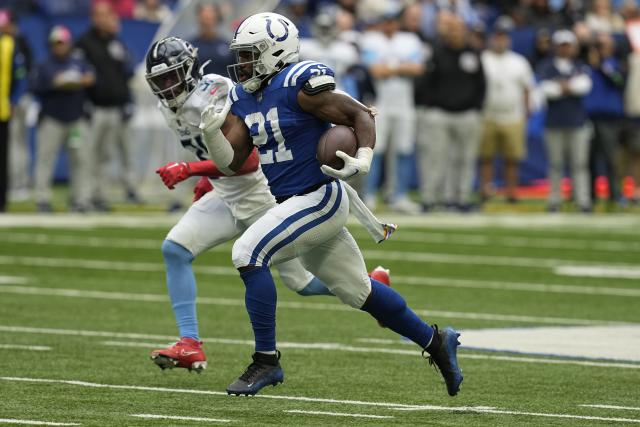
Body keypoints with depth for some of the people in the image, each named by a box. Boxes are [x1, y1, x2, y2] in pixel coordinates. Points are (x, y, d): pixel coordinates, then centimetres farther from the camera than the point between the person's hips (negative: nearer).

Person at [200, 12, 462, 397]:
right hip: (294, 203, 9)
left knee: (248, 254, -19)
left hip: (320, 198, -9)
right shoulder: (245, 98, 9)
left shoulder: (300, 83, -16)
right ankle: (435, 341, 33)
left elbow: (359, 114, -14)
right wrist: (211, 133, -12)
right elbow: (232, 162, 7)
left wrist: (363, 159, -29)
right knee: (357, 290, 17)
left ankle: (267, 362, -12)